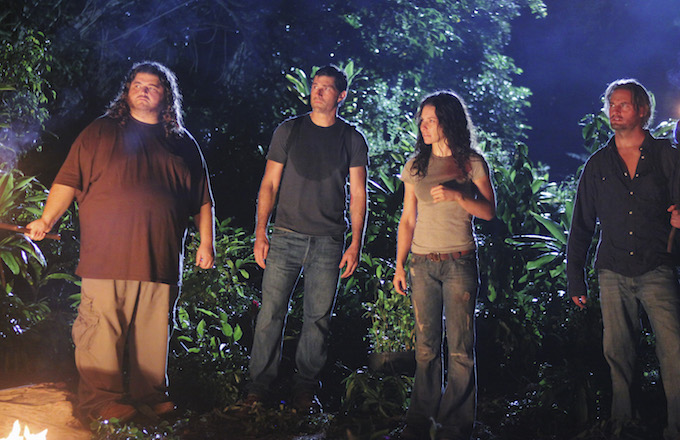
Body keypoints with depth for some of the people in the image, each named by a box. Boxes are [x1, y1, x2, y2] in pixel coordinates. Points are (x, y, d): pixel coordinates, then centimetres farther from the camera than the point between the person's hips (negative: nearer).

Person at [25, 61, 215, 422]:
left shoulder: (183, 143, 15)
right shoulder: (101, 132, 9)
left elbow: (203, 201, 17)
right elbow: (68, 180, 4)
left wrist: (206, 243, 10)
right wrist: (47, 219, -8)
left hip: (160, 259, 2)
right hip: (107, 255, -2)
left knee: (154, 334, 7)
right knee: (101, 331, -3)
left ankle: (150, 395, 20)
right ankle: (99, 399, 8)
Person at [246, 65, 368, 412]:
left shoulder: (352, 139, 7)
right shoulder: (288, 131, 7)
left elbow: (358, 194, 6)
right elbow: (269, 185, 7)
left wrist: (356, 243, -2)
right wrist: (260, 234, -1)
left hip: (328, 241, 0)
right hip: (286, 237, 0)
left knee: (318, 318, 3)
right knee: (271, 312, -2)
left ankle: (305, 388, 14)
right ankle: (259, 386, 8)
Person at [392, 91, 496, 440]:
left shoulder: (472, 163, 1)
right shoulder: (416, 165, 9)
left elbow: (489, 211, -1)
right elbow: (407, 219, 11)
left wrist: (456, 195, -17)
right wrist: (399, 265, 7)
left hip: (459, 263, -3)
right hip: (423, 263, 3)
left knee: (460, 349, -2)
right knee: (426, 347, 6)